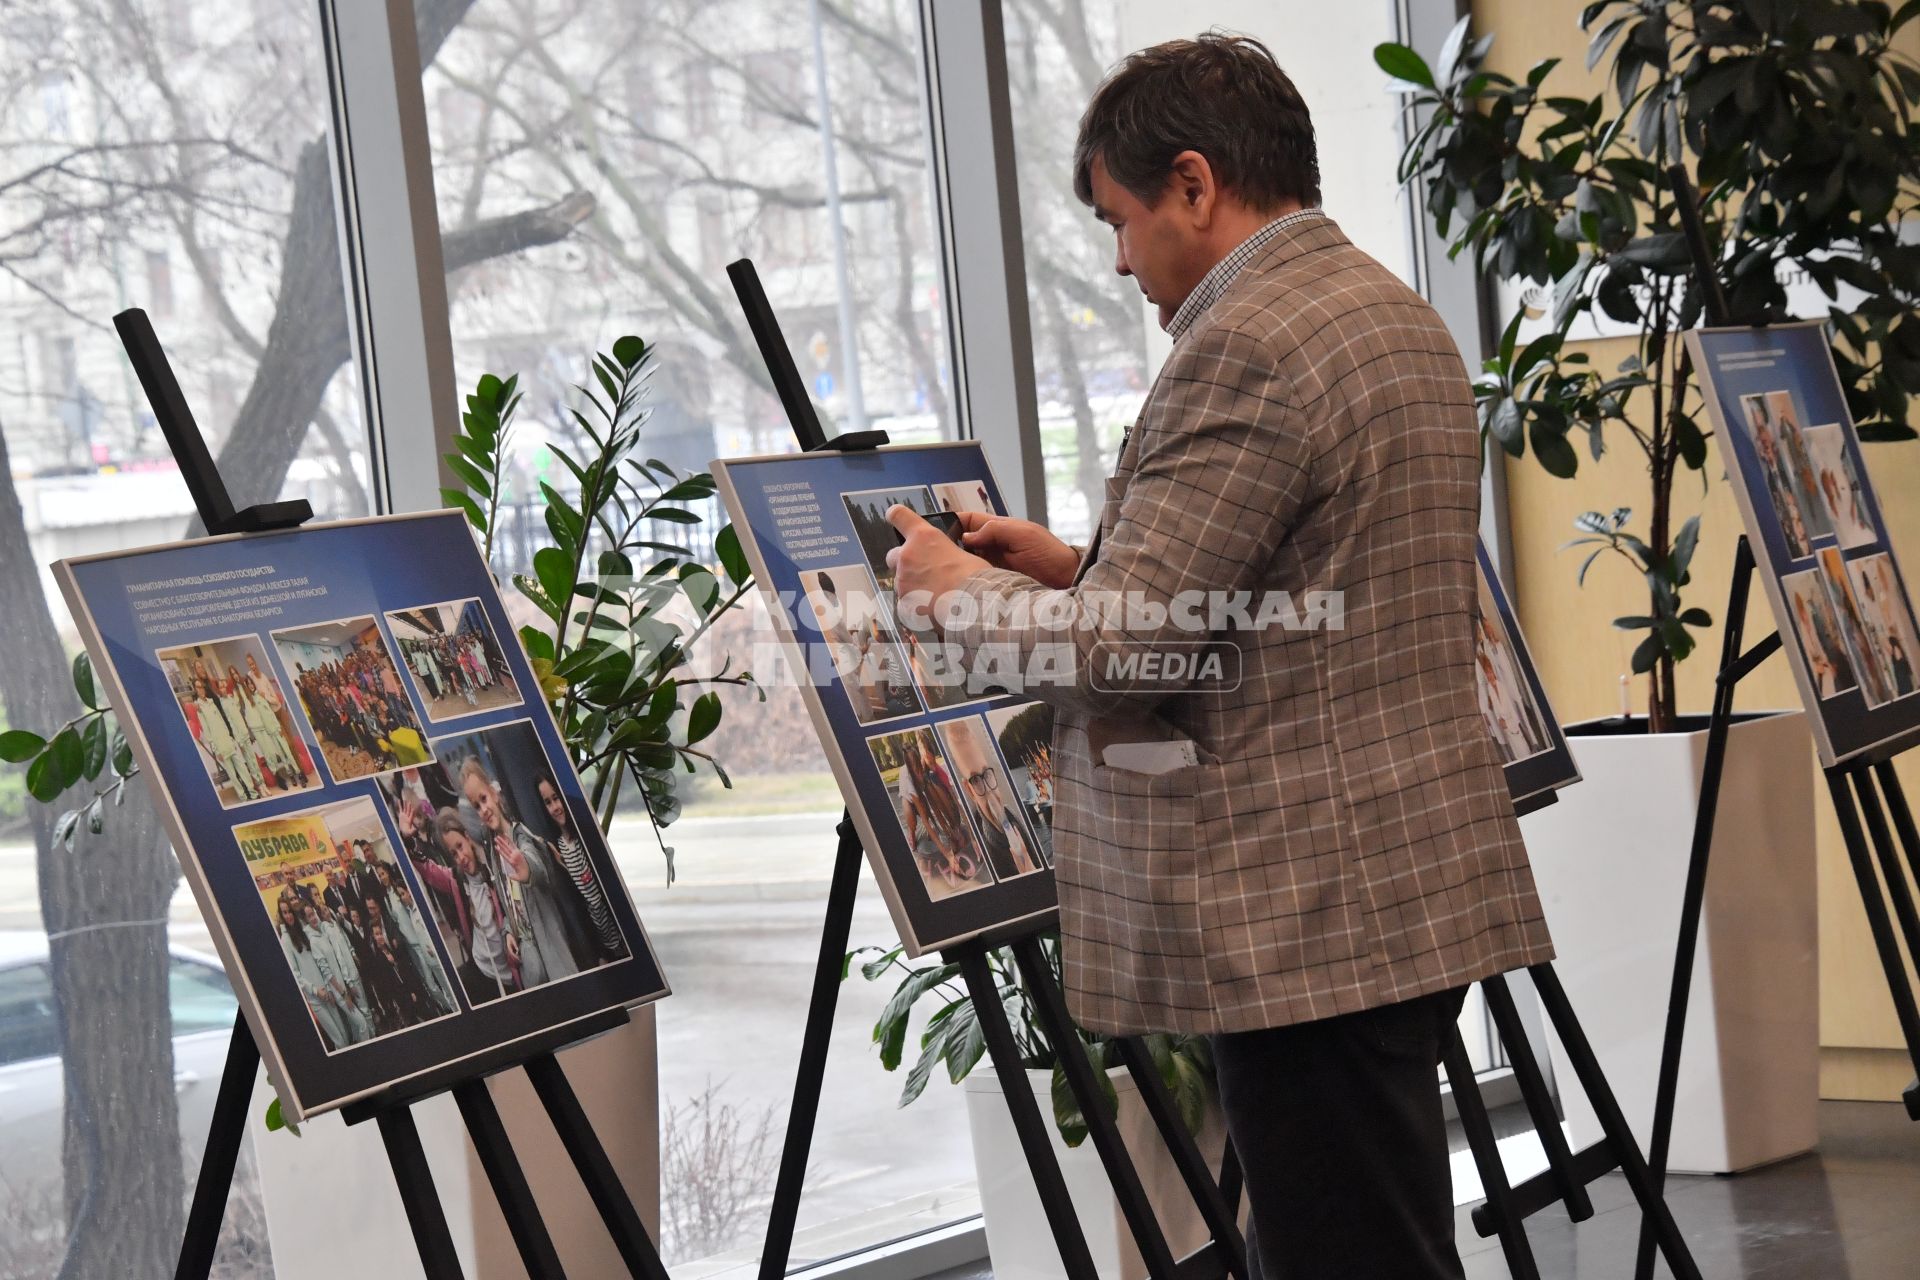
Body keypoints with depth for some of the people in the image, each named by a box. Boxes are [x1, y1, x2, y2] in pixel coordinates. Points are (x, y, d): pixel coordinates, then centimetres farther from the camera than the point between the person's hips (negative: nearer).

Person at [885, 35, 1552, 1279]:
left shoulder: (1247, 349, -17)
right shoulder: (1400, 315, 16)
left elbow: (1124, 644, -19)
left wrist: (958, 594, -2)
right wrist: (1080, 564, 20)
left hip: (1311, 917, -10)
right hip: (1420, 883, 10)